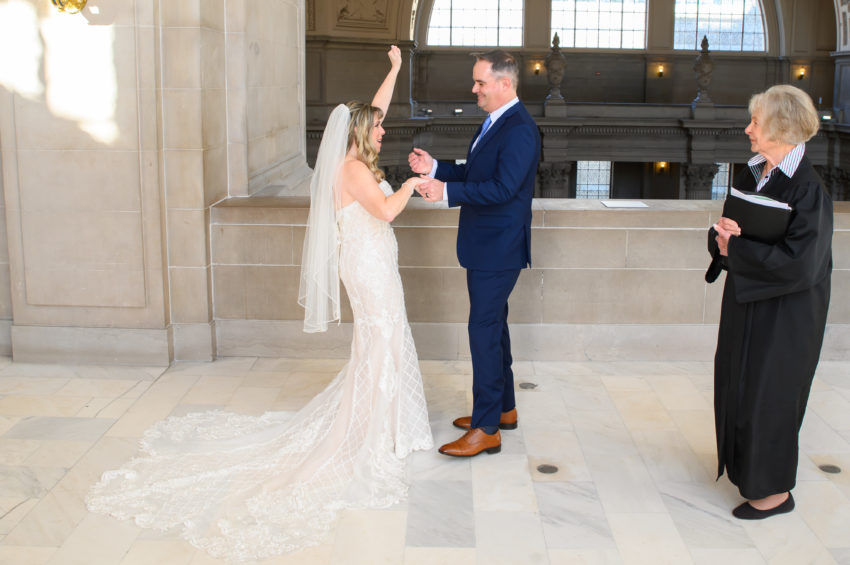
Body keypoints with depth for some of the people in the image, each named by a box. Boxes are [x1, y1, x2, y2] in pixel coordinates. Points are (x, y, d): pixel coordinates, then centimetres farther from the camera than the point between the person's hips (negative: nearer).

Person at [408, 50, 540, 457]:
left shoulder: (519, 130, -19)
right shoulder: (495, 122, 13)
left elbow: (502, 187, -27)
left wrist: (447, 191, -28)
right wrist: (435, 168, 7)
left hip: (498, 248, -11)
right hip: (487, 245, 11)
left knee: (484, 330, -6)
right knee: (493, 325, 18)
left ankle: (486, 429, 3)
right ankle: (503, 409, 33)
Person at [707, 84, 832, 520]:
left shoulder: (808, 190, -21)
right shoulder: (751, 176, 4)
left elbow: (799, 263, -26)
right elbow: (726, 234, 10)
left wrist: (734, 248, -21)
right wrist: (723, 235, -13)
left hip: (784, 313, -8)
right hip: (747, 300, 8)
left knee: (769, 393, 3)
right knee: (739, 383, 18)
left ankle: (774, 489, 21)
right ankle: (745, 465, 38)